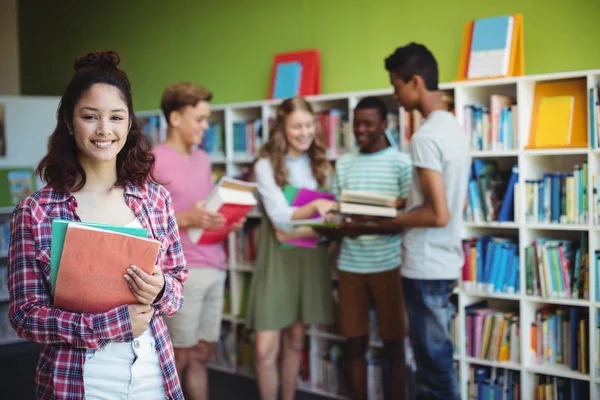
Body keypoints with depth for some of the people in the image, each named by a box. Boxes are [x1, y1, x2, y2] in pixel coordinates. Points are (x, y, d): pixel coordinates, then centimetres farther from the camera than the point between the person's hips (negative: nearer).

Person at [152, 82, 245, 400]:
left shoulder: (203, 159, 16)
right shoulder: (152, 162, -8)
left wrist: (228, 222, 4)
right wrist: (185, 219, -21)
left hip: (214, 267, 7)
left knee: (200, 354, 12)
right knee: (179, 357, 0)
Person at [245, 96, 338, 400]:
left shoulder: (320, 166, 9)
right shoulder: (266, 165, -6)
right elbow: (280, 216, -15)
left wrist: (301, 231, -16)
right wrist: (313, 208, -32)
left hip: (310, 258, 4)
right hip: (277, 259, -4)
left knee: (295, 341, 12)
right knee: (266, 350, -8)